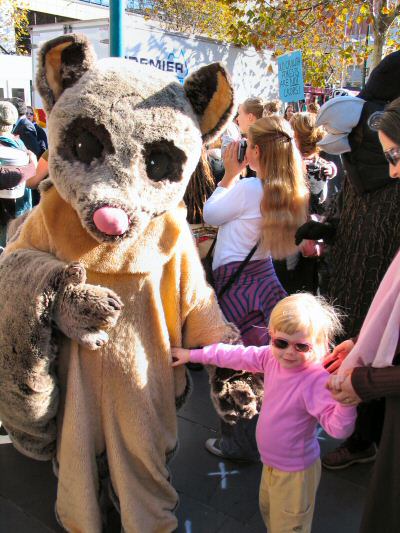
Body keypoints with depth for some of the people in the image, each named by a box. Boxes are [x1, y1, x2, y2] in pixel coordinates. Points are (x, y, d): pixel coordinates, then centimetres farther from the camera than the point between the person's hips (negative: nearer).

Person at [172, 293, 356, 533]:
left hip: (295, 472, -7)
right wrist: (192, 355, 7)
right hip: (271, 462, 7)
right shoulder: (272, 357, -12)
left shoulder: (317, 380, -32)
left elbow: (338, 427, -35)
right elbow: (237, 355, 0)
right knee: (268, 511, 31)